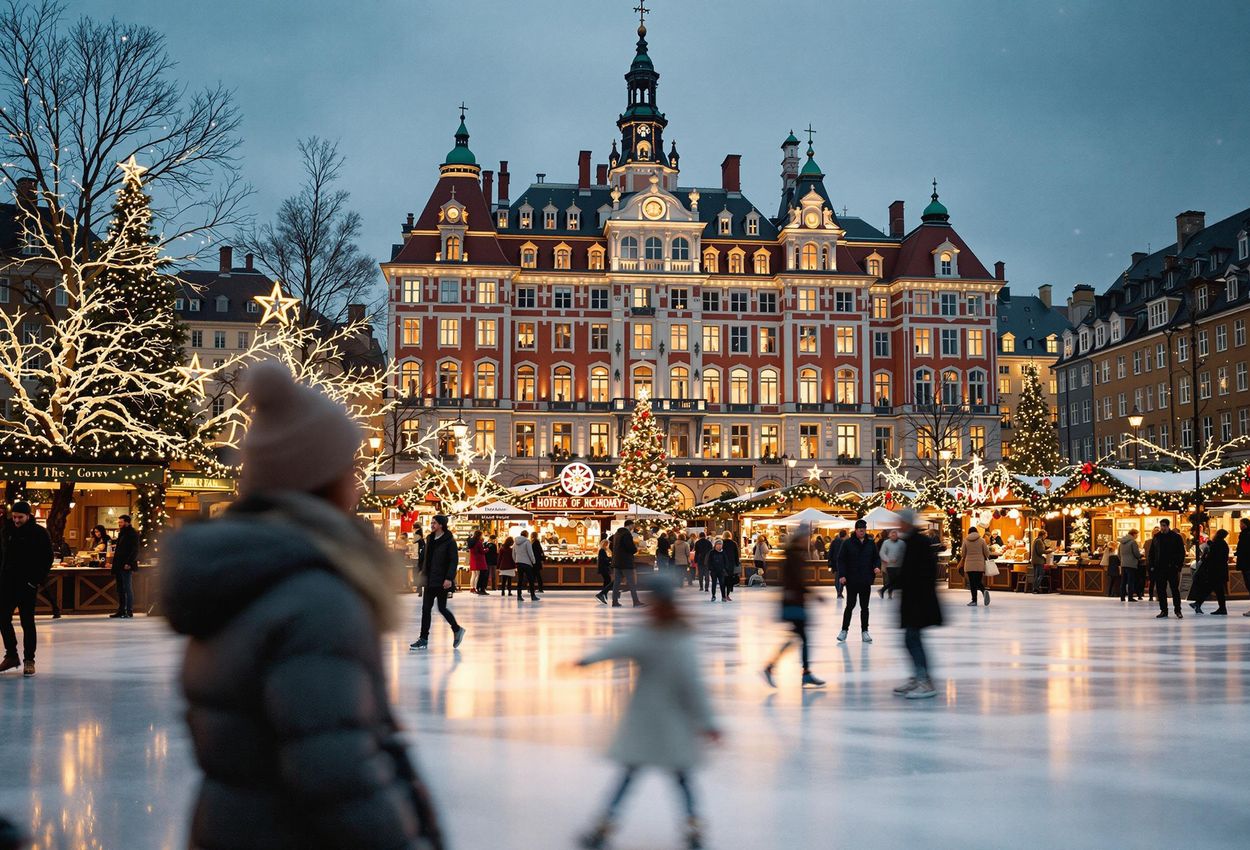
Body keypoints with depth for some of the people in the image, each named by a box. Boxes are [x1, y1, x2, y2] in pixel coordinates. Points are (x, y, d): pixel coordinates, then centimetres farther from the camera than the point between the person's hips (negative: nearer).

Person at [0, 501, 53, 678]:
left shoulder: (39, 533, -6)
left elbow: (47, 559, -6)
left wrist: (37, 580, -13)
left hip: (27, 585, -5)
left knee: (27, 622, -1)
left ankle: (29, 660, 6)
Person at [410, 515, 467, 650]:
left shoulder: (449, 541, -10)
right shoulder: (429, 539, 12)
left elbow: (454, 561, -14)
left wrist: (449, 578, -21)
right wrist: (424, 574, 14)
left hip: (442, 581, -7)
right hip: (430, 581, 7)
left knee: (441, 608, -5)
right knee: (426, 608, 7)